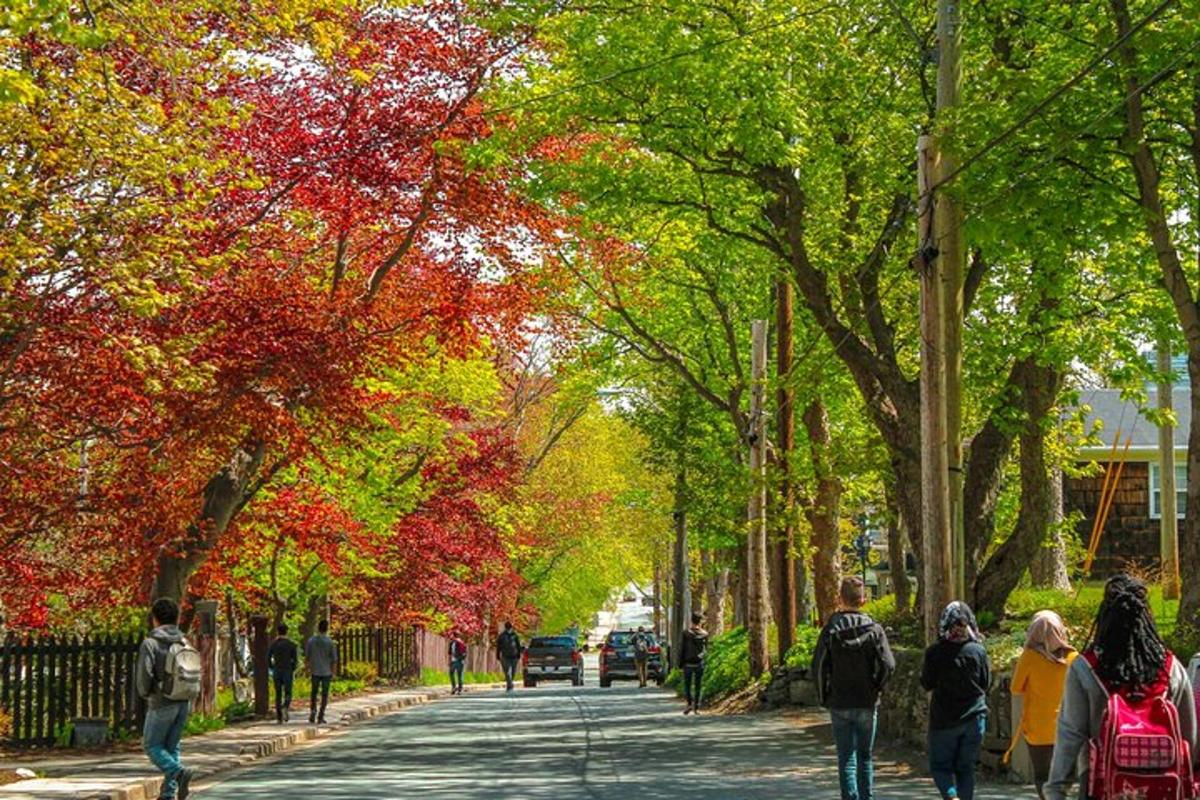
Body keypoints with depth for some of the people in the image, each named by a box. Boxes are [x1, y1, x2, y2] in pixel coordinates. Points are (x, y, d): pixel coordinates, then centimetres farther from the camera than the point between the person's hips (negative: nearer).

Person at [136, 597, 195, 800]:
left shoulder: (150, 643, -9)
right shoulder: (184, 643, 8)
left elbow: (144, 674, -16)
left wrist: (144, 693, 4)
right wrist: (190, 701, 15)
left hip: (162, 703, -6)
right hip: (184, 702, 6)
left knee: (152, 745, 4)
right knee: (172, 746, 13)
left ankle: (178, 772, -19)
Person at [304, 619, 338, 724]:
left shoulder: (311, 641, -2)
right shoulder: (331, 643, -7)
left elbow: (307, 657, 3)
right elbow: (334, 660, -5)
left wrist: (309, 670, 14)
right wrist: (333, 673, 5)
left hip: (315, 672, 1)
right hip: (327, 672, -1)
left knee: (314, 693, 15)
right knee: (324, 695, 6)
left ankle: (312, 710, -3)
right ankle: (321, 716, 5)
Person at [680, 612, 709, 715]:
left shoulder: (686, 633, -9)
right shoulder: (705, 634, -1)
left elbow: (682, 649, -6)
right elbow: (706, 649, 6)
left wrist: (680, 662, 3)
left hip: (688, 663, -2)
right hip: (700, 664, 2)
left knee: (687, 684, 8)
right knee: (698, 686, 8)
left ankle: (690, 702, -9)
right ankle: (696, 707, 7)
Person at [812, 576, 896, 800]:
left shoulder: (831, 630, -5)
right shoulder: (874, 629, -5)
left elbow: (818, 667, -7)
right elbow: (888, 665, -11)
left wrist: (825, 697, 4)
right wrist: (875, 688, 4)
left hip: (839, 704, -1)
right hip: (867, 705, 1)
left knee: (846, 758, 3)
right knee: (865, 756, 13)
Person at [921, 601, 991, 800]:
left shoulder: (935, 652, -11)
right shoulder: (978, 651, -6)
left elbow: (927, 684, -2)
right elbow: (986, 683, 4)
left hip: (944, 718, -2)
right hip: (974, 718, 2)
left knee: (940, 766, 7)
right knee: (966, 768, 11)